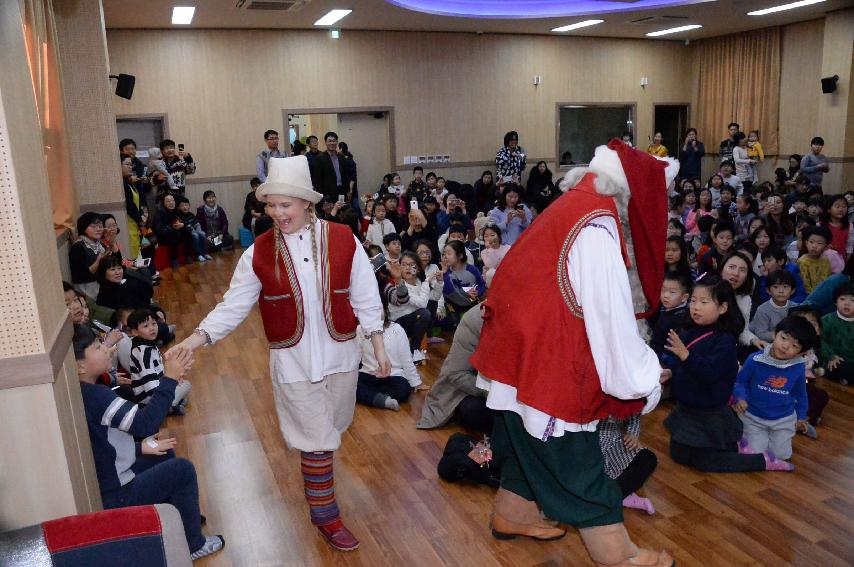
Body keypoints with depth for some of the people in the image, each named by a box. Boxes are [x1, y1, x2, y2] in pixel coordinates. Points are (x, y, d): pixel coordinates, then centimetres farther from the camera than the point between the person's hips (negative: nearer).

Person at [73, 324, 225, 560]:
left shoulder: (83, 392, 1)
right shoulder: (92, 395, -28)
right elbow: (145, 424, -35)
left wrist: (139, 447, 6)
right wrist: (169, 378, -31)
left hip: (103, 481, 9)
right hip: (112, 498, -9)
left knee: (164, 454, 20)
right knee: (182, 469, -1)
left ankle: (182, 516, 35)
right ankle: (193, 545, 13)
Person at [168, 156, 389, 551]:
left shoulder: (343, 239, -8)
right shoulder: (259, 252, -7)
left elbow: (364, 296, -3)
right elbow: (234, 304, -4)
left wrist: (378, 345, -1)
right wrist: (200, 336, -17)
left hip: (340, 355, 2)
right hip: (293, 362, -1)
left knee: (330, 432, 20)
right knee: (316, 440, 4)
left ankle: (317, 483, 49)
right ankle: (325, 517, 25)